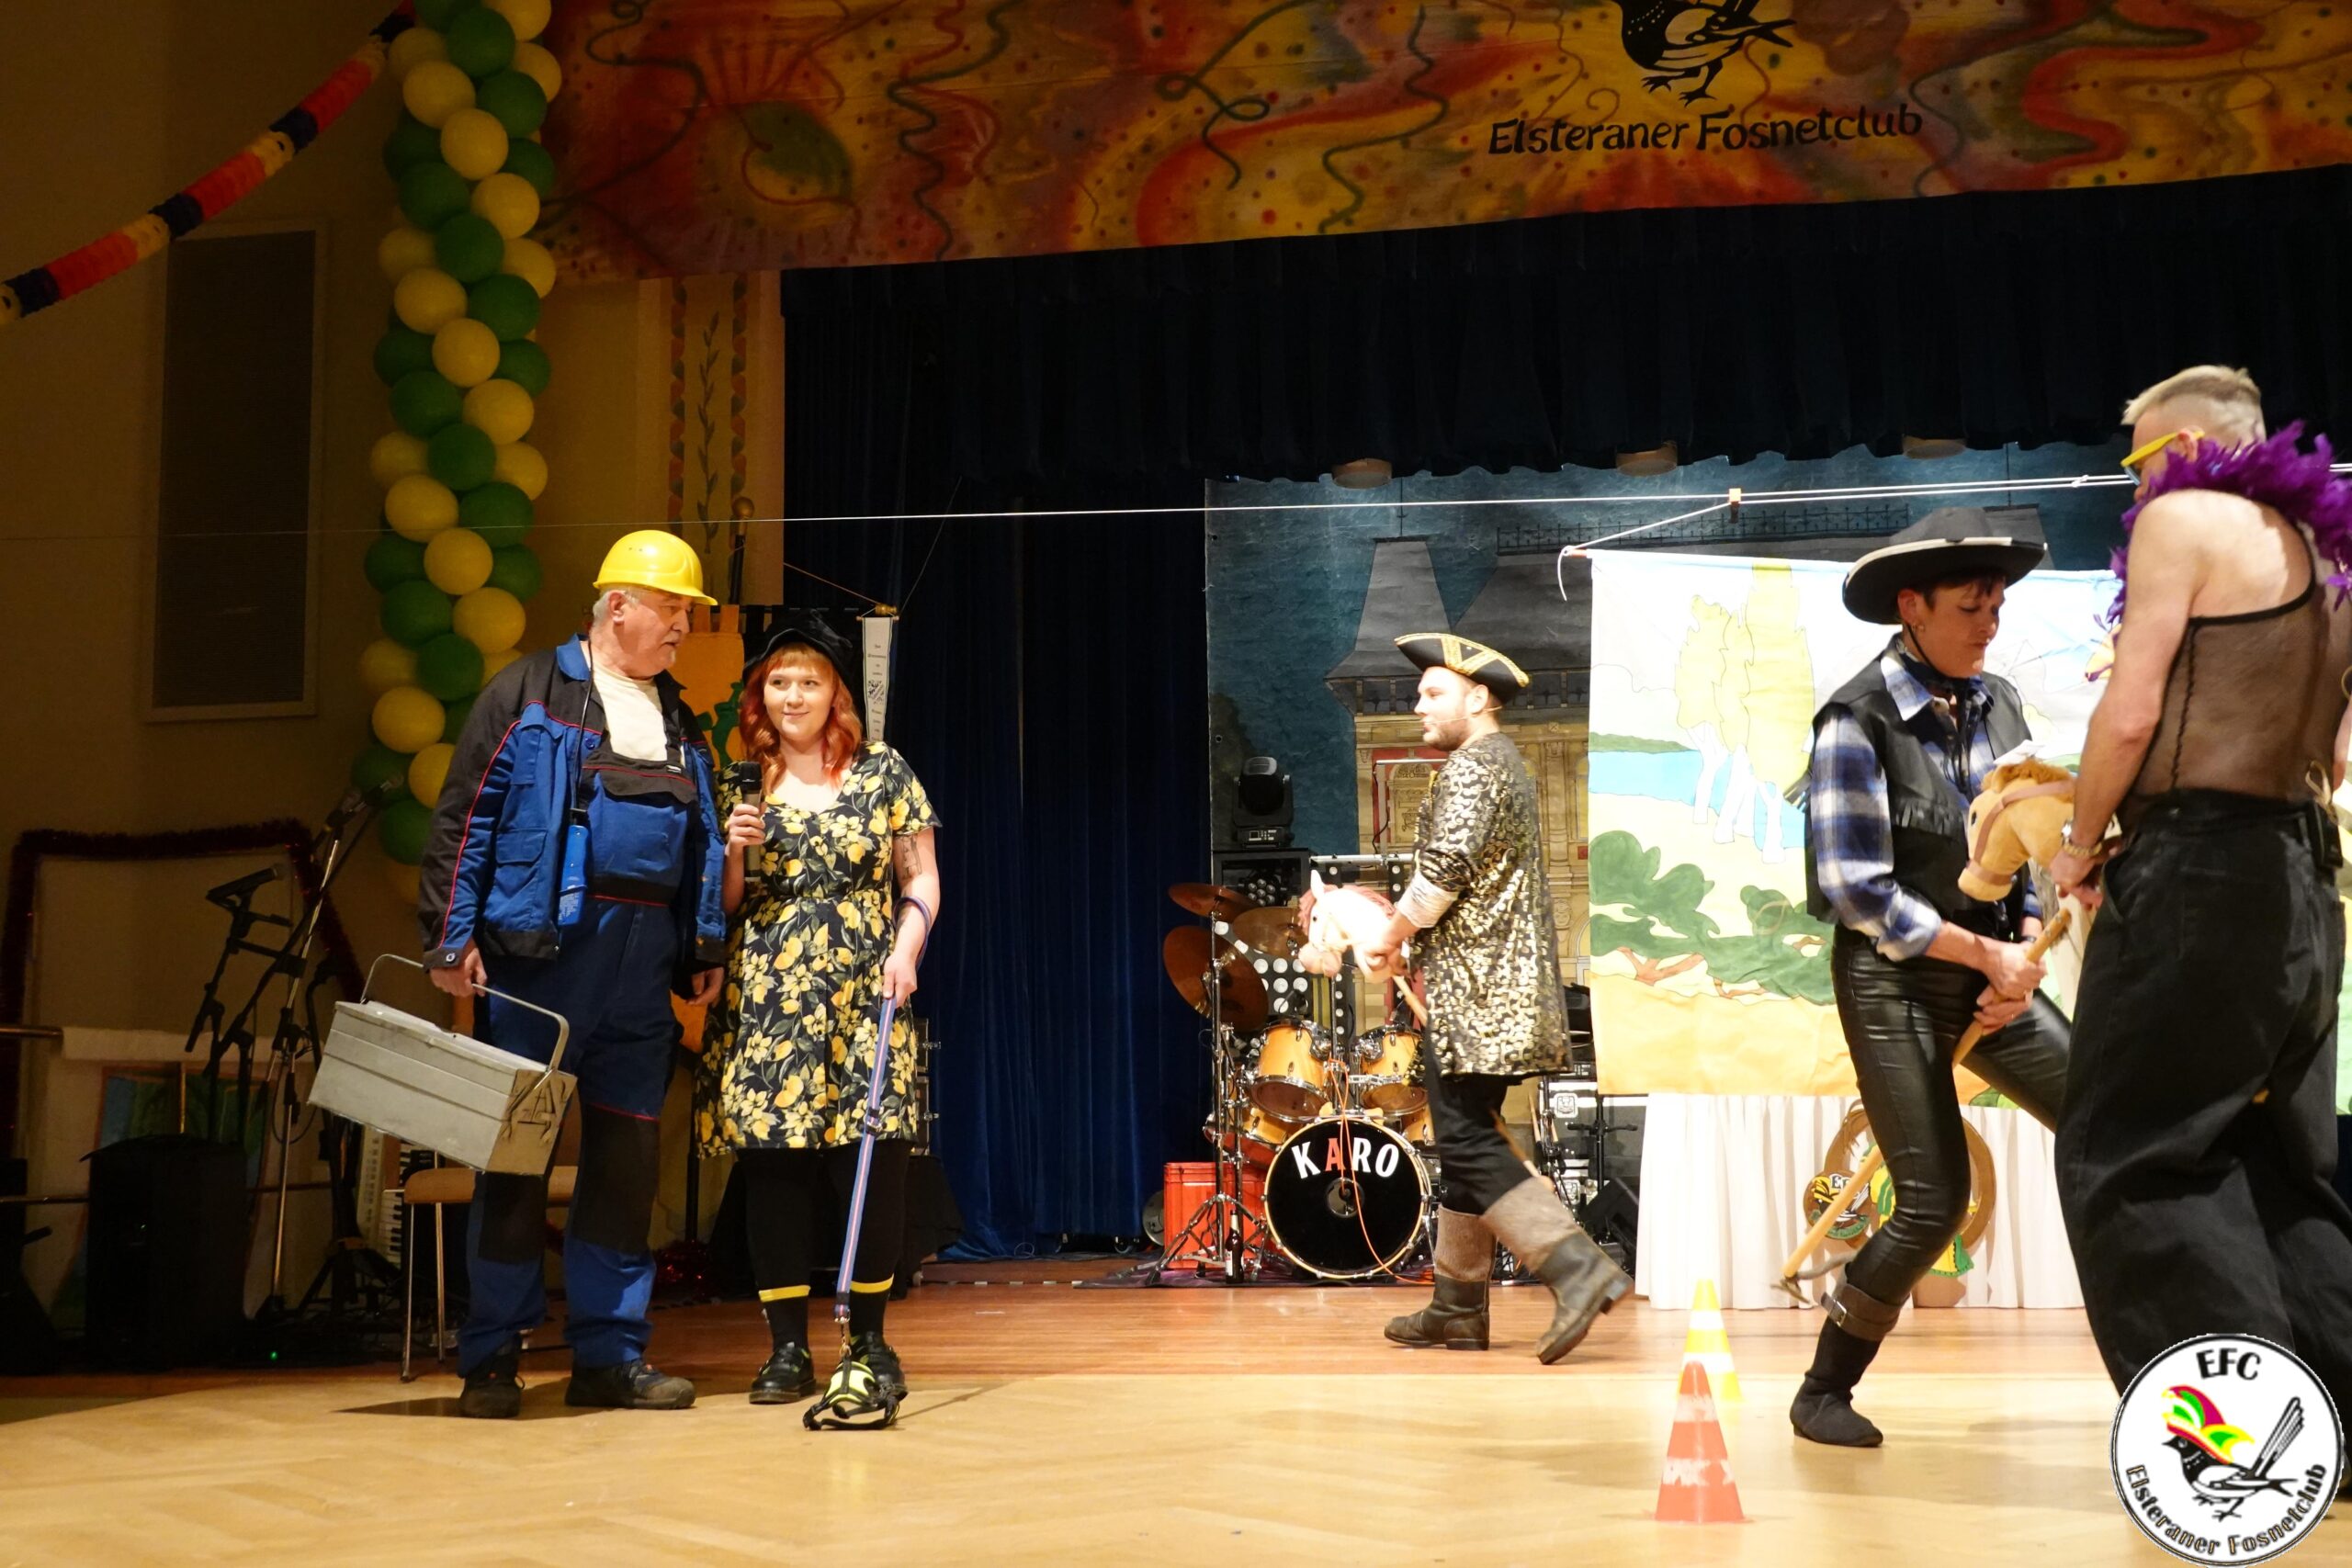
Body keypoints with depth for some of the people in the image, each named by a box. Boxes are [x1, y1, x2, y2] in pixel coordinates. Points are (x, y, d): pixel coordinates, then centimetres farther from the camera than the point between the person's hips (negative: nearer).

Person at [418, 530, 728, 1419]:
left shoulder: (680, 724, 20)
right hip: (540, 957, -6)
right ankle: (491, 1358, 6)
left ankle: (610, 1353, 14)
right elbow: (463, 818, -3)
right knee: (516, 1151, -2)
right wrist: (451, 937, -10)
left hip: (643, 976, 6)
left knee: (627, 1157, 7)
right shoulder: (527, 694, 1)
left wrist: (706, 948, 15)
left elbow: (702, 845, 22)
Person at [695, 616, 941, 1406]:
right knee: (772, 1168, -2)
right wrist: (735, 851, -4)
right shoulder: (745, 785, 11)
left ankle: (868, 1339, 9)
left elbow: (921, 877, 5)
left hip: (861, 992, -2)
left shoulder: (882, 772, 6)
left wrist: (906, 948, -10)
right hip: (766, 999, 2)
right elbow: (726, 904, 15)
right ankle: (787, 1347, 6)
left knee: (870, 1163, -5)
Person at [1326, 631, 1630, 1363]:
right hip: (1500, 990, 10)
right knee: (1467, 1141, 12)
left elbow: (1445, 870, -20)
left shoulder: (1470, 767, -11)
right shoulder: (1504, 762, 21)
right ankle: (1458, 1306, 17)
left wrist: (1393, 936, -6)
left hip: (1475, 992, -10)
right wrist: (1409, 931, 15)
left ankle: (1577, 1268, -17)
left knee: (1468, 1145, -11)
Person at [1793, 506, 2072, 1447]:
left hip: (1990, 974, 6)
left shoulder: (1997, 704, 4)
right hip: (1895, 981, -6)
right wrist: (1988, 953, -14)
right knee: (1934, 1205, -6)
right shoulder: (1858, 720, -14)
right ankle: (1822, 1393, 12)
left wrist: (2026, 952, -6)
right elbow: (1855, 891, -16)